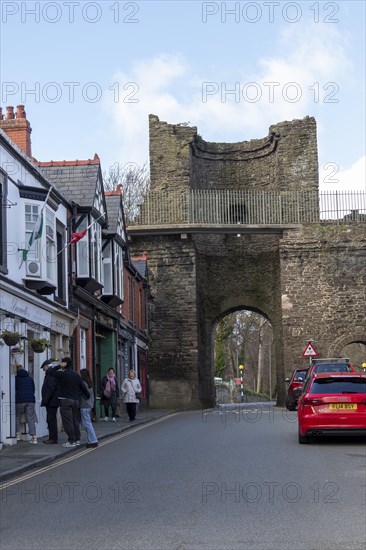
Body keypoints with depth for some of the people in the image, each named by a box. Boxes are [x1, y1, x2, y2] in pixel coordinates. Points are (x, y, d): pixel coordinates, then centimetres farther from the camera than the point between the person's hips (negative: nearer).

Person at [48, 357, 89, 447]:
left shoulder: (62, 374, -10)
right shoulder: (76, 375, 9)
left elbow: (50, 372, -6)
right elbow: (82, 387, 12)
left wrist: (59, 366, -2)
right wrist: (88, 396, 21)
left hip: (65, 400, -6)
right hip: (76, 400, 6)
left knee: (68, 421, -4)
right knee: (76, 421, 12)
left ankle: (72, 441, -6)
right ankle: (77, 440, 16)